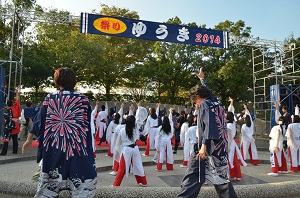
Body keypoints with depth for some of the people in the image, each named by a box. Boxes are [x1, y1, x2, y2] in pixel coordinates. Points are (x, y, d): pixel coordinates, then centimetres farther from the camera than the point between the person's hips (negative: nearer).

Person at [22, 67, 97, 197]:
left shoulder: (50, 98, -1)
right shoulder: (83, 99, -5)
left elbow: (38, 120, 6)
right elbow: (89, 126, 1)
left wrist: (29, 140, 20)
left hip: (53, 147, 2)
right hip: (77, 147, -2)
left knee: (49, 181, 20)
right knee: (81, 180, 6)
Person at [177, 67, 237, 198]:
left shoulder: (205, 104, -6)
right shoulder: (216, 102, 15)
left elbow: (208, 125, -19)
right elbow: (208, 90, 36)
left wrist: (204, 145, -26)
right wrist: (202, 79, 52)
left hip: (208, 147, -8)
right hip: (221, 147, 8)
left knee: (192, 177, 0)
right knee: (222, 178, 11)